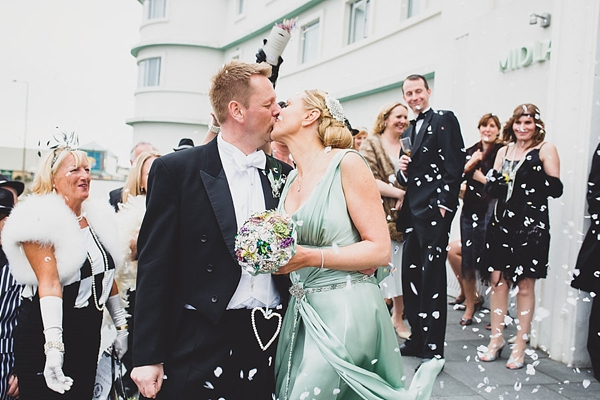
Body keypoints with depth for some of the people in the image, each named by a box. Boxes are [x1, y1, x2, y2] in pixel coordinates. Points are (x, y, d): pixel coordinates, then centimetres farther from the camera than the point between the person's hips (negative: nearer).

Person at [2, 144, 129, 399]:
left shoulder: (96, 217, 6)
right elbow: (49, 282, -24)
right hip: (46, 336, -6)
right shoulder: (40, 219, -14)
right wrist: (54, 344, -32)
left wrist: (121, 325, 13)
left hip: (90, 335, 7)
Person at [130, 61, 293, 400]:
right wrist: (148, 357, -8)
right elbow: (154, 266, -6)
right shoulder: (175, 170, -5)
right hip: (200, 344, -4)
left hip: (269, 342, 4)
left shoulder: (283, 173, 8)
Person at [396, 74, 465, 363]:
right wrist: (402, 169, 2)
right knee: (411, 275, 10)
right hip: (412, 211, 8)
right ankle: (417, 338, 21)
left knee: (432, 277, -7)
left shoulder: (444, 120, -2)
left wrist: (443, 204, -17)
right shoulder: (407, 133, 22)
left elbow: (454, 164, -11)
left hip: (435, 209, -8)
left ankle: (433, 348, -1)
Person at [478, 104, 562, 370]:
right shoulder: (504, 151, 15)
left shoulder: (545, 150, 0)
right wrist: (498, 179, -9)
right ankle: (496, 339, 18)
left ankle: (520, 346, 11)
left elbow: (556, 189, -7)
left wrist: (533, 175, -23)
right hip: (502, 223, 5)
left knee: (525, 285, 1)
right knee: (497, 279, 5)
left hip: (531, 225, -4)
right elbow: (491, 188, 13)